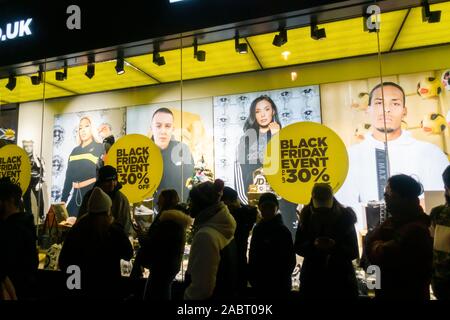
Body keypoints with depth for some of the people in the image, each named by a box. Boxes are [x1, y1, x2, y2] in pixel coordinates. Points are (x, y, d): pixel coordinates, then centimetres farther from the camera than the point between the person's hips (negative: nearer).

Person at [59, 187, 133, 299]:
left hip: (82, 289, 2)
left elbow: (63, 264, -2)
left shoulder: (75, 231, -13)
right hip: (109, 290, -2)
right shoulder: (115, 232, -22)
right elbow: (127, 255, -3)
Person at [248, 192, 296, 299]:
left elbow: (290, 260, -10)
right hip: (260, 283, 5)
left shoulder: (282, 231, -12)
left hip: (278, 285, -5)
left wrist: (282, 280, -10)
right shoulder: (257, 228, 2)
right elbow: (253, 256, 9)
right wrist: (252, 277, 5)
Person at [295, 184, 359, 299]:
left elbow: (354, 252, -6)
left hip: (341, 280, -1)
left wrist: (336, 246, -26)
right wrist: (313, 245, -22)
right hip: (312, 280, 1)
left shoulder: (345, 217, -6)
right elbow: (298, 247, -1)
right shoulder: (306, 217, -2)